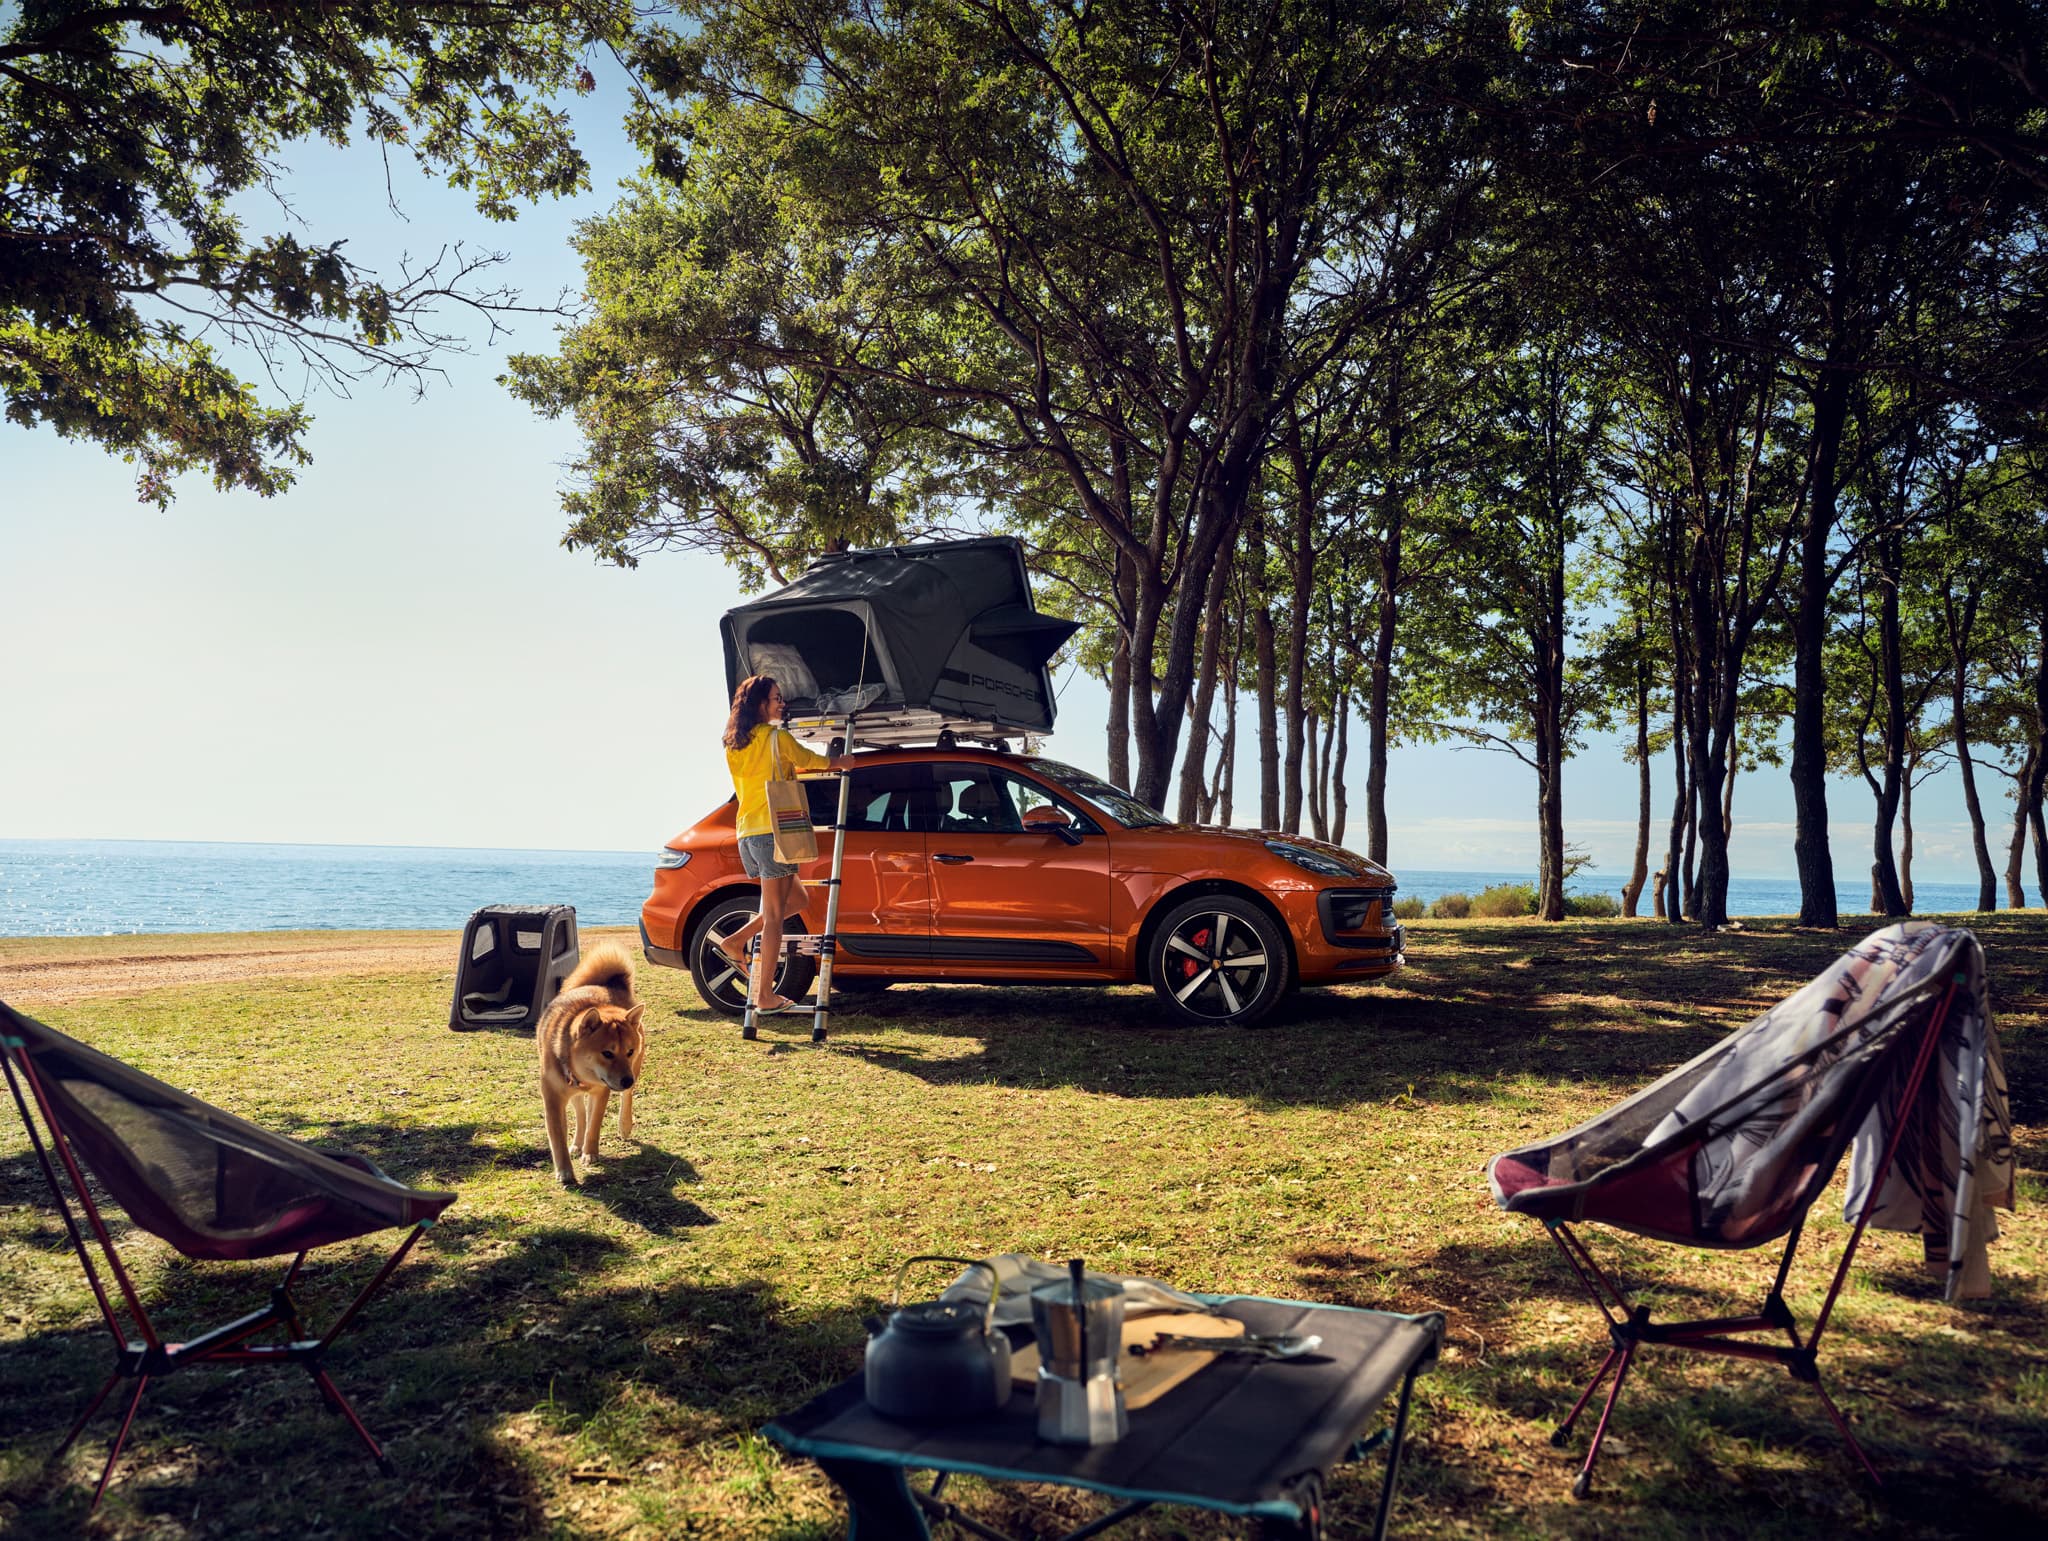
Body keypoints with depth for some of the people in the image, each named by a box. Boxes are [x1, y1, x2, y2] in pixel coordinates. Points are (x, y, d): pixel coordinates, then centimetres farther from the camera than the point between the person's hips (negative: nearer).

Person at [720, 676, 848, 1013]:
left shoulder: (734, 745, 15)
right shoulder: (776, 737, -7)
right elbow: (807, 760, 7)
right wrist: (839, 762, 26)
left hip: (747, 833, 8)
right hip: (772, 830, -8)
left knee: (792, 900, 20)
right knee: (774, 914, -4)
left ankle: (735, 941, 11)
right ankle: (766, 995, -4)